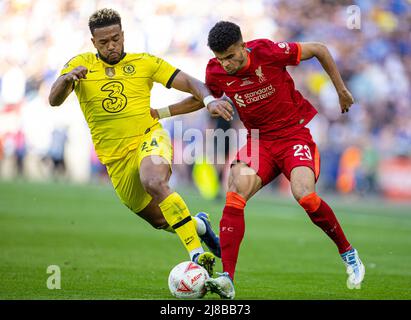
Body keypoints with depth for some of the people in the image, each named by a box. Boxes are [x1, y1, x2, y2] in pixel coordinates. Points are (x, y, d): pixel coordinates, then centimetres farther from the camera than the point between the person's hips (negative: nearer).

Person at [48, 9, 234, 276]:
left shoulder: (145, 63, 2)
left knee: (154, 183, -37)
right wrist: (67, 78, -30)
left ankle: (197, 253, -34)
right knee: (161, 221, 11)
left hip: (149, 139, -3)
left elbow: (189, 83, 0)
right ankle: (199, 224, 44)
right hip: (116, 159, 3)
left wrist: (210, 100, -22)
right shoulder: (81, 64, 3)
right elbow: (54, 100, -8)